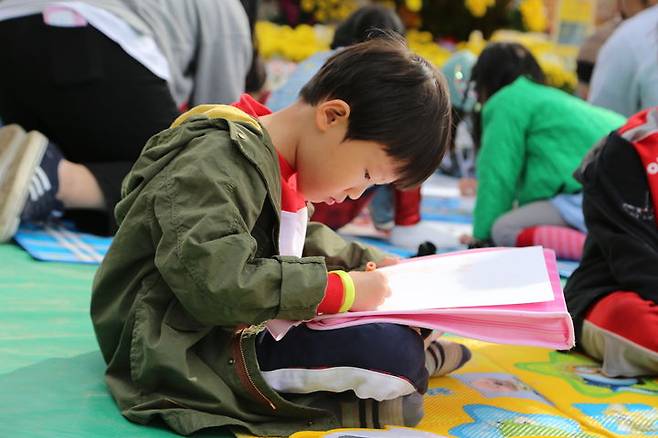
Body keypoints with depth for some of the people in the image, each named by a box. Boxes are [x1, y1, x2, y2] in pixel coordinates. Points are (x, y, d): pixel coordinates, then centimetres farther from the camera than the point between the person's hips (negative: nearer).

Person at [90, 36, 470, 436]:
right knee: (391, 355, -19)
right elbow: (217, 284, -35)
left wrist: (367, 262, 11)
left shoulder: (268, 162, 9)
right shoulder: (219, 165, -24)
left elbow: (300, 239, 26)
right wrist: (340, 290, -27)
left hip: (237, 326, 11)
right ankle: (418, 363, 8)